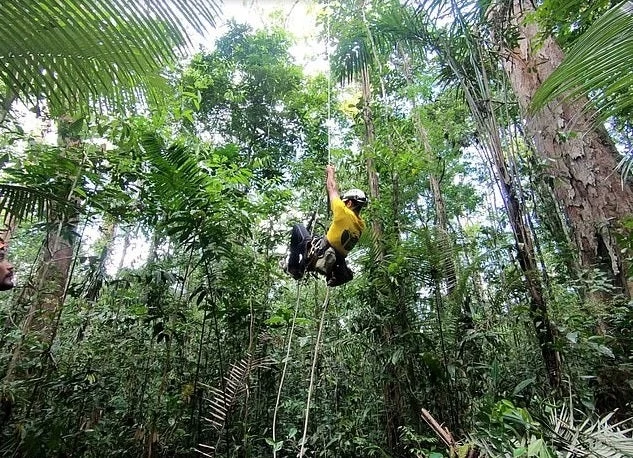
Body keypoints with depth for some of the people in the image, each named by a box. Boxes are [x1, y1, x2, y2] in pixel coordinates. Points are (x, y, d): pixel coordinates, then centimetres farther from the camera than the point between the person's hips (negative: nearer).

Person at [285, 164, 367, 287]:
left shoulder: (345, 213, -17)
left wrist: (330, 172, 15)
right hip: (333, 264, 7)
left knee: (298, 228, 13)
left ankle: (294, 267, 12)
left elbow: (332, 190, -4)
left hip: (318, 257, -7)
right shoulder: (361, 225, 4)